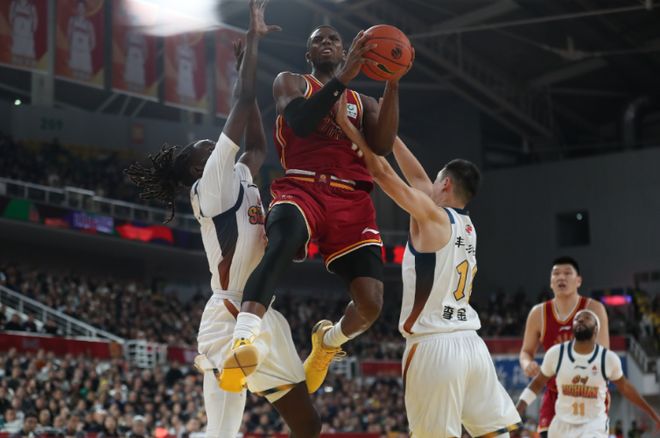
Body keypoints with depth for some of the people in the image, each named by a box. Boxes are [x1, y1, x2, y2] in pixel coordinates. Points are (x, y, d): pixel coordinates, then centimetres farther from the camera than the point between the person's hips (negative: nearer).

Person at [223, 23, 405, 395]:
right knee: (281, 244, -40)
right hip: (302, 188, -3)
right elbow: (300, 122, -7)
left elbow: (383, 145, 3)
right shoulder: (291, 82, 17)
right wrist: (343, 77, -12)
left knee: (371, 304, -10)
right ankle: (243, 342, -53)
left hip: (352, 200, 3)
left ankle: (328, 340, 25)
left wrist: (393, 85, -4)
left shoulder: (364, 103, 25)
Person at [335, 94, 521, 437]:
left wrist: (348, 126, 3)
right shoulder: (467, 226, 16)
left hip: (434, 346, -7)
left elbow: (381, 172, -7)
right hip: (471, 343, 7)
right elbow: (418, 179, 24)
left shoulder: (432, 215, -6)